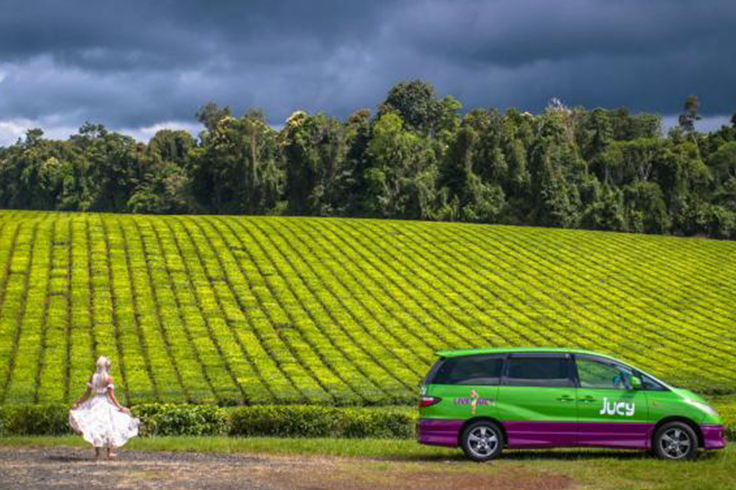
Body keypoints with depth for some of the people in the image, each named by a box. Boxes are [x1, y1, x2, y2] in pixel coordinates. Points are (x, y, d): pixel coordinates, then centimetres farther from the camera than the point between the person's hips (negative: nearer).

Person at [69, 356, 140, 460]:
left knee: (96, 428, 9)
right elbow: (111, 395, -13)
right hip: (106, 404, -4)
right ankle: (110, 452, -5)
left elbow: (87, 393, 3)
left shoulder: (93, 377, 3)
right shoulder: (108, 378, -9)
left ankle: (97, 453, 7)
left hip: (95, 403, 4)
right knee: (109, 427, 5)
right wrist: (120, 407, -11)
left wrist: (78, 403, 13)